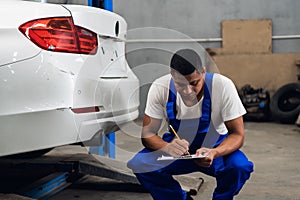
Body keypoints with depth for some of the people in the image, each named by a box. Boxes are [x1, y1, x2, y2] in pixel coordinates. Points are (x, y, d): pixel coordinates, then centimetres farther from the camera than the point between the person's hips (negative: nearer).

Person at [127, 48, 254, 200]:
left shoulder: (223, 86, -25)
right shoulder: (160, 88, -21)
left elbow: (237, 134, -19)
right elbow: (147, 134, -16)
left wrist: (214, 153, -41)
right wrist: (167, 147, -39)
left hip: (216, 148, -1)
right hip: (177, 146, 2)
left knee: (239, 167, -32)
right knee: (139, 164, -24)